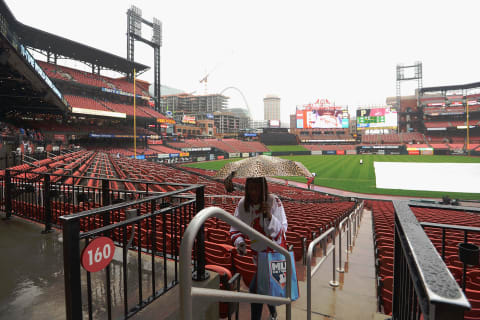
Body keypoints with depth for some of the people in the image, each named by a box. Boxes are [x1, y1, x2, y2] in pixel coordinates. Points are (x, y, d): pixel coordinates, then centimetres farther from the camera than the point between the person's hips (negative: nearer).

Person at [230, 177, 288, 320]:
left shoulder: (273, 201, -23)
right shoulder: (242, 203, -12)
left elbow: (281, 230, -25)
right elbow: (235, 228, -5)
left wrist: (269, 217, -42)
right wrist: (239, 241, -24)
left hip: (274, 252, -5)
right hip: (258, 252, 5)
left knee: (255, 288, -6)